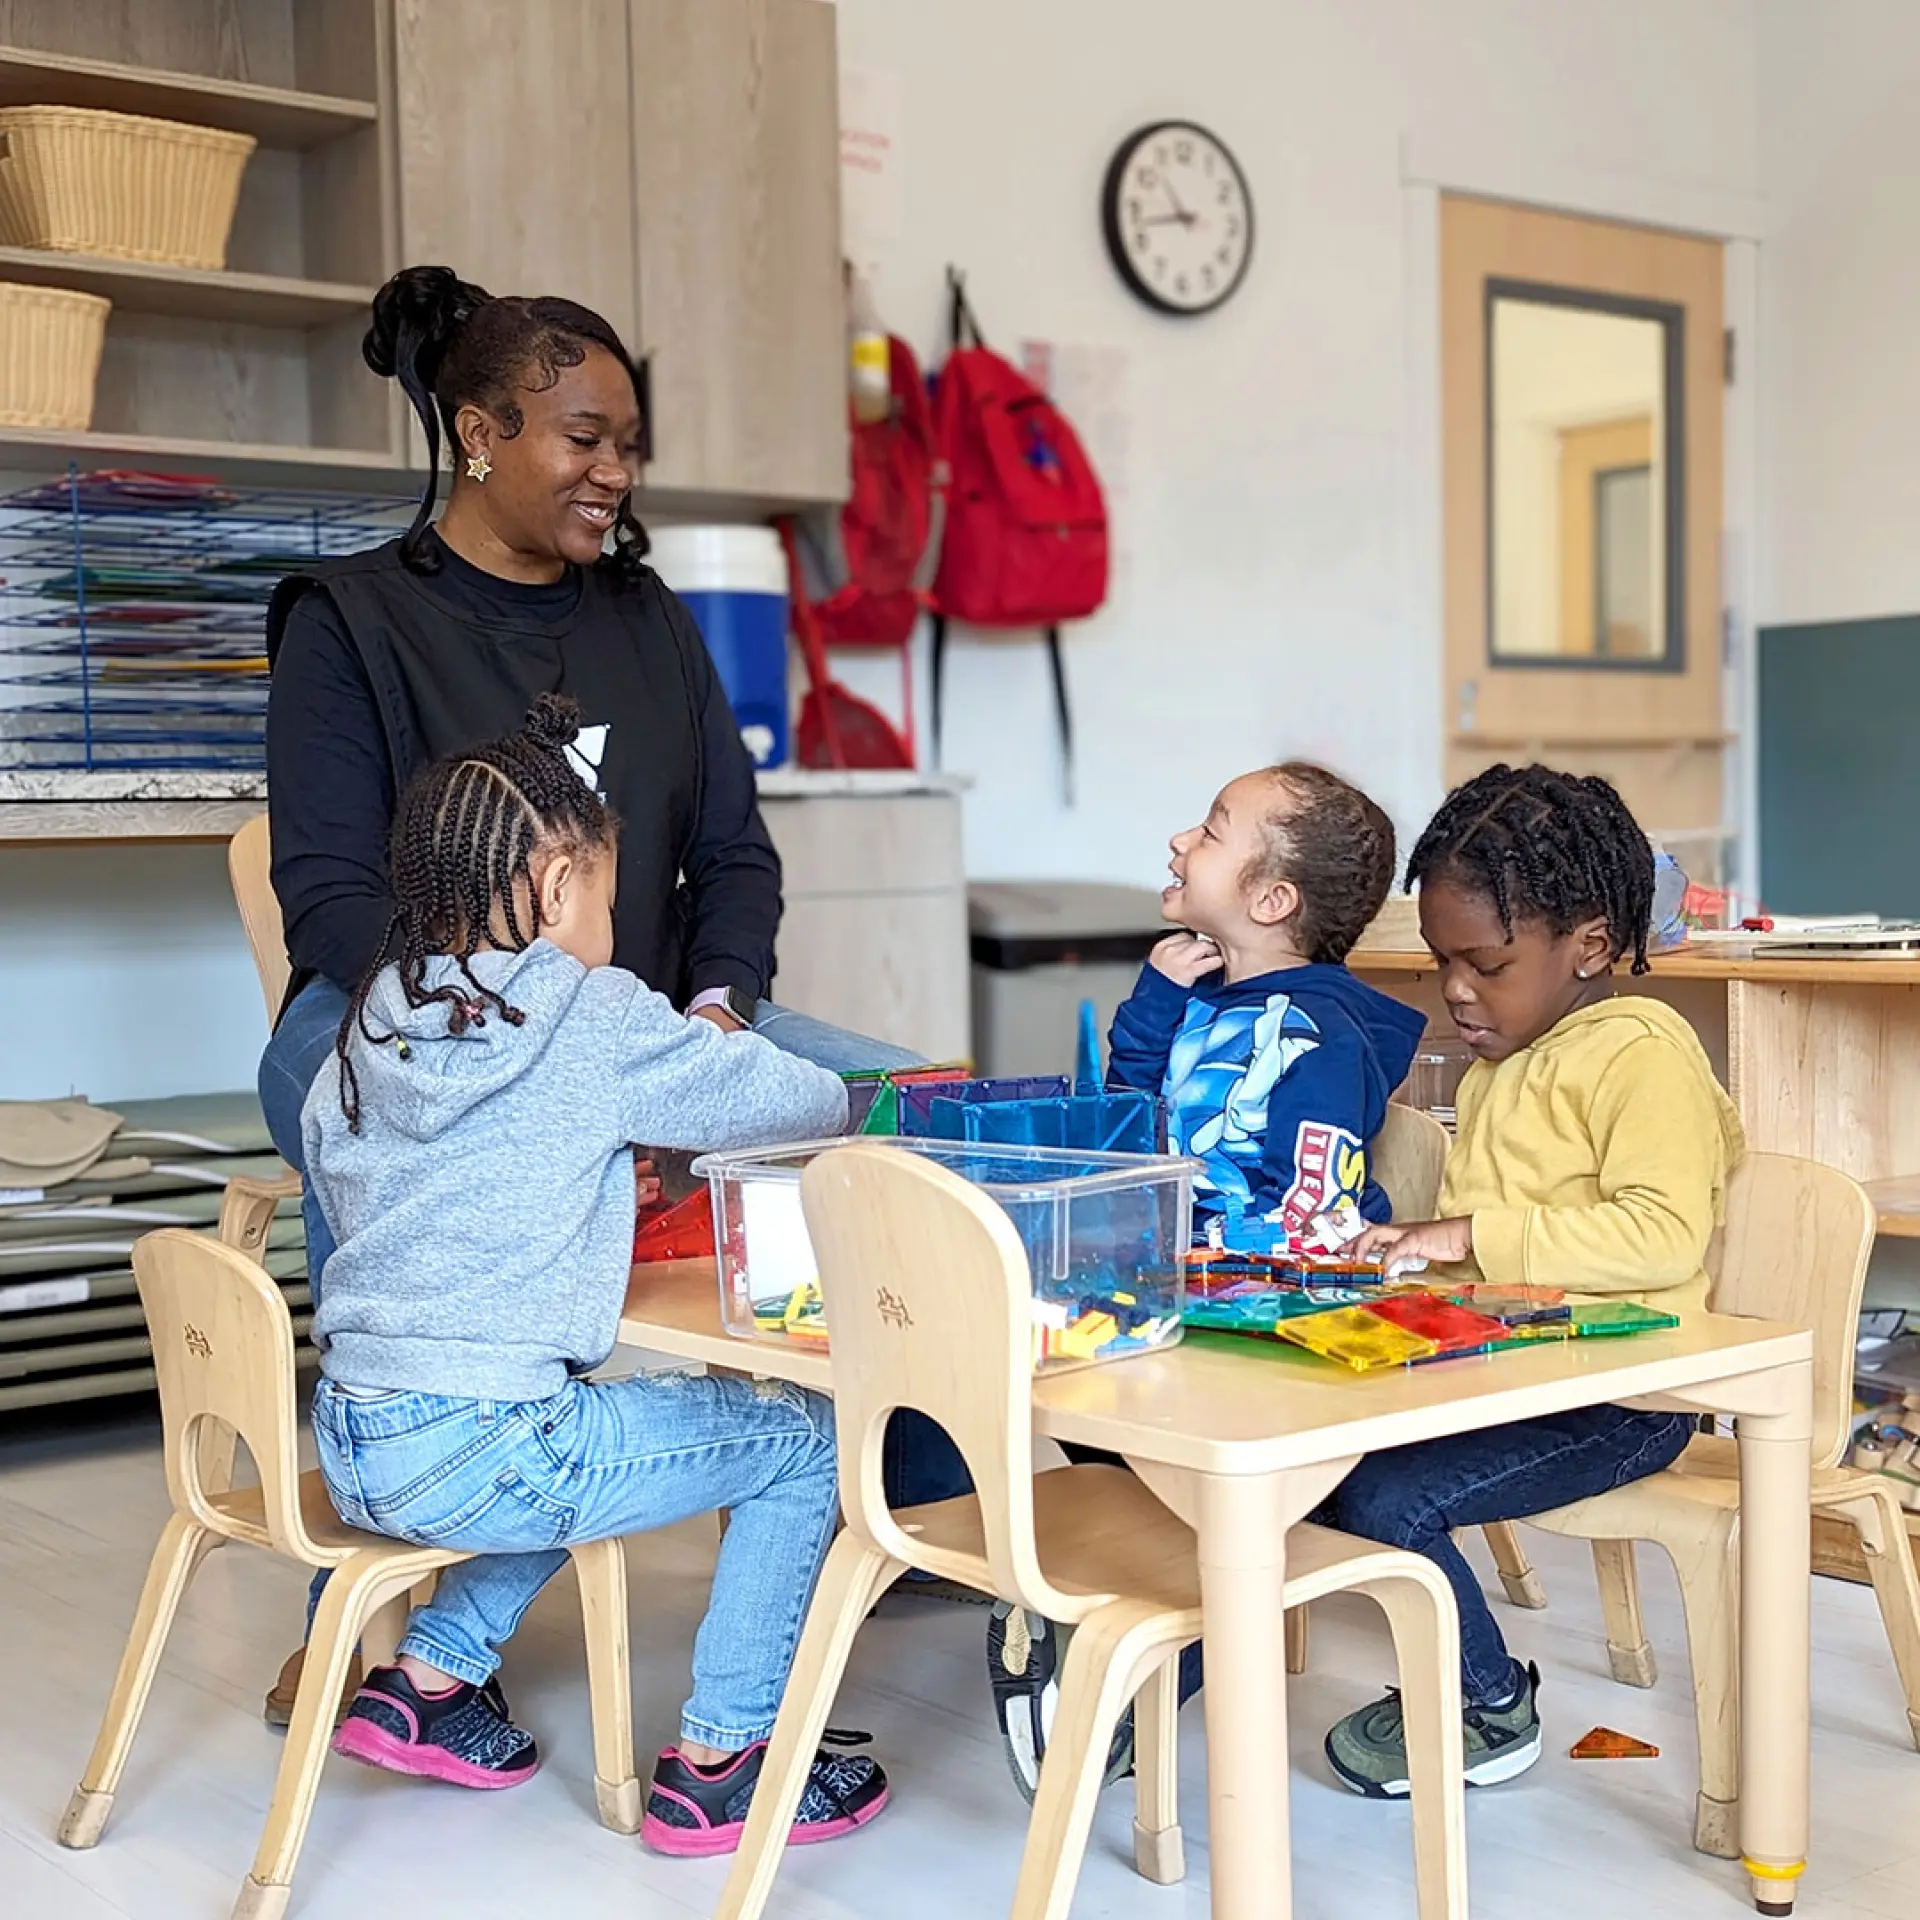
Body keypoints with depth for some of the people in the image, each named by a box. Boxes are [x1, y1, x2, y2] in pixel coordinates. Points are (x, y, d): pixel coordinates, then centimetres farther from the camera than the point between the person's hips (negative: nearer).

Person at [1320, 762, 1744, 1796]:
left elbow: (1663, 1235, -28)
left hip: (1615, 1396, -9)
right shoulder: (1500, 1061, 18)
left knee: (1385, 1496, -23)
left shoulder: (1642, 1050, -13)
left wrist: (1474, 1237, -28)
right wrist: (1411, 1243, 8)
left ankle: (1493, 1711, 4)